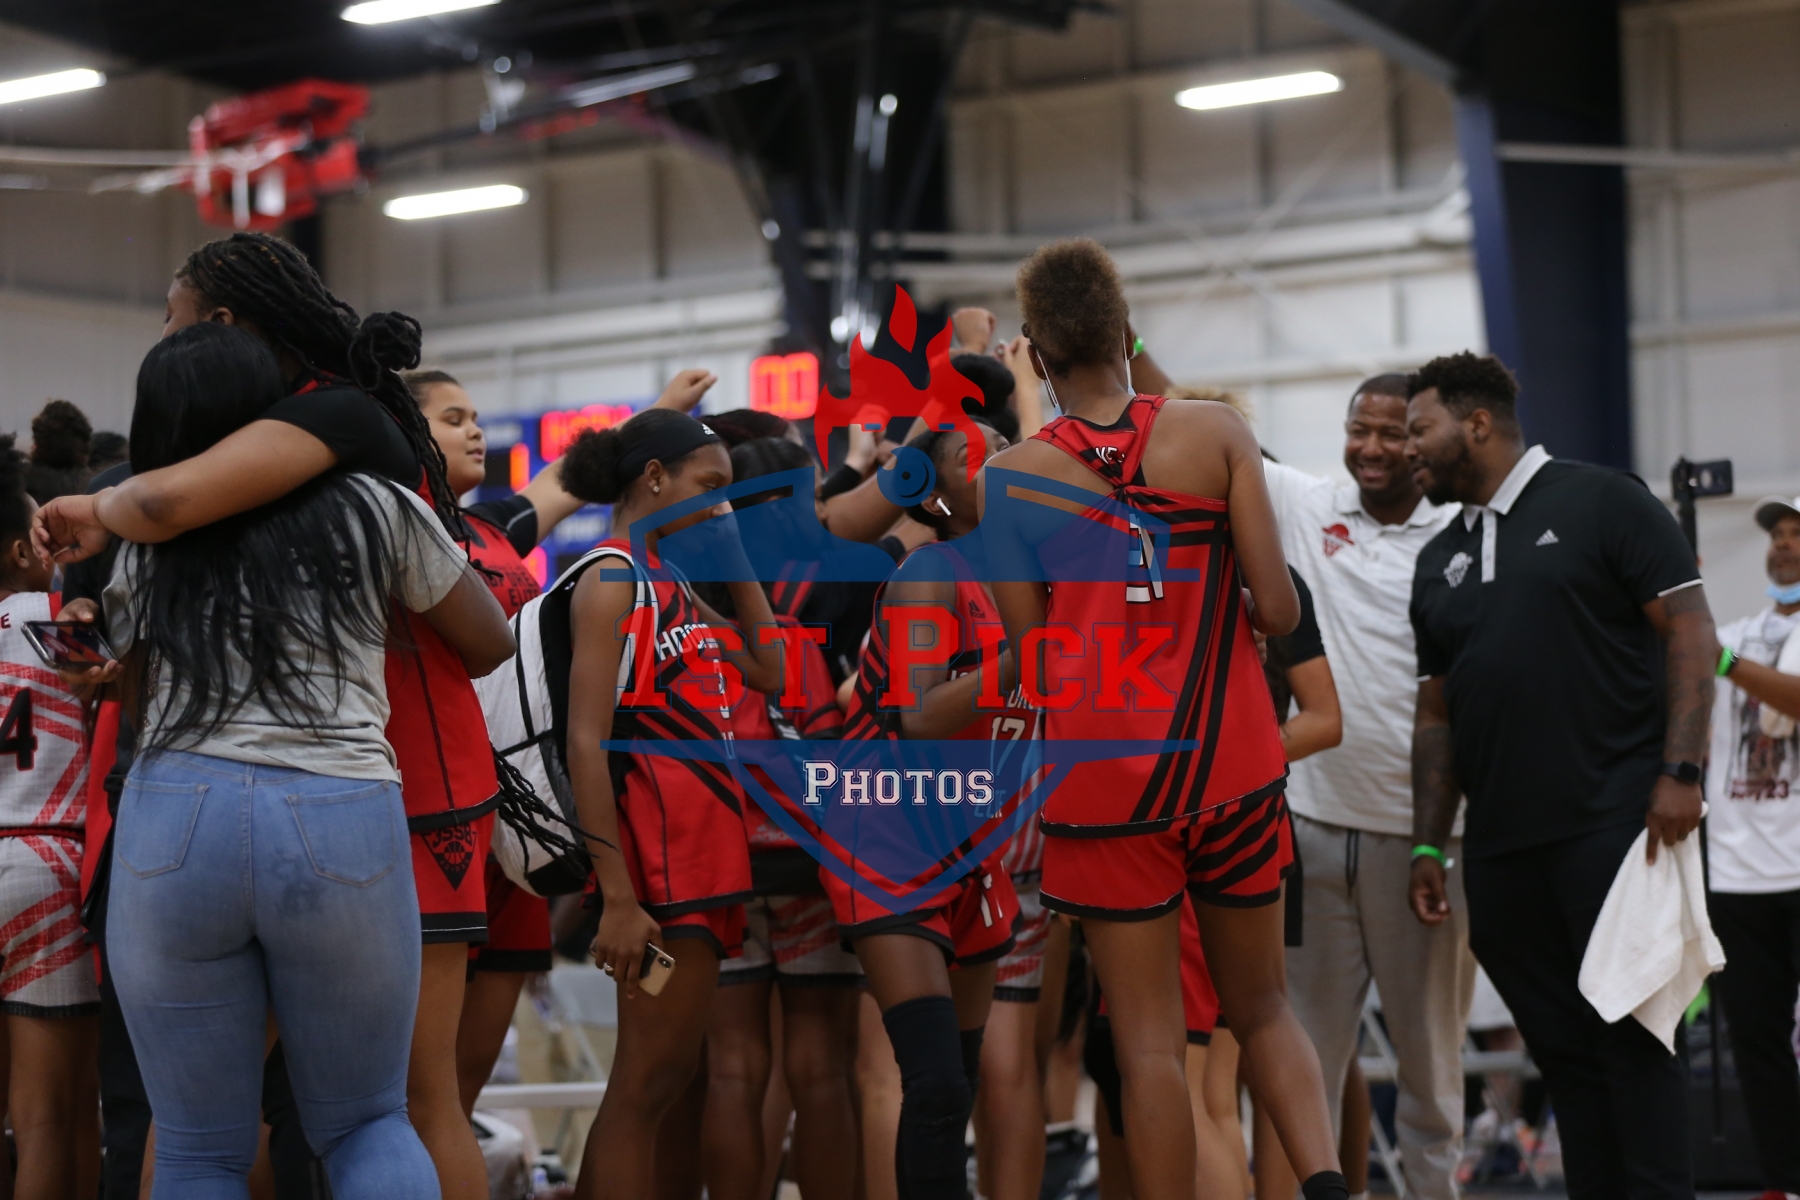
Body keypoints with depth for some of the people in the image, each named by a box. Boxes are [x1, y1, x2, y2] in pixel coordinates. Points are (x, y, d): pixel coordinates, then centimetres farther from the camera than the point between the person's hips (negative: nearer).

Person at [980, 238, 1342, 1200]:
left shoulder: (1011, 477, -3)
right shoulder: (1215, 433, -2)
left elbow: (1032, 660, -3)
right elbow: (1279, 611, -7)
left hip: (1106, 783, -1)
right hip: (1232, 766, 1)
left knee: (1149, 1042, 4)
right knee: (1261, 1008, 16)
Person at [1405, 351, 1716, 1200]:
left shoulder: (1600, 503, 0)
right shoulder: (1439, 562, 18)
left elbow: (1689, 633, -5)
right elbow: (1435, 714, 19)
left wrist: (1679, 771, -15)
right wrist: (1429, 845, 11)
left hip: (1614, 823, -6)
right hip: (1501, 845, 6)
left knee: (1630, 1036, -8)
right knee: (1561, 1048, 6)